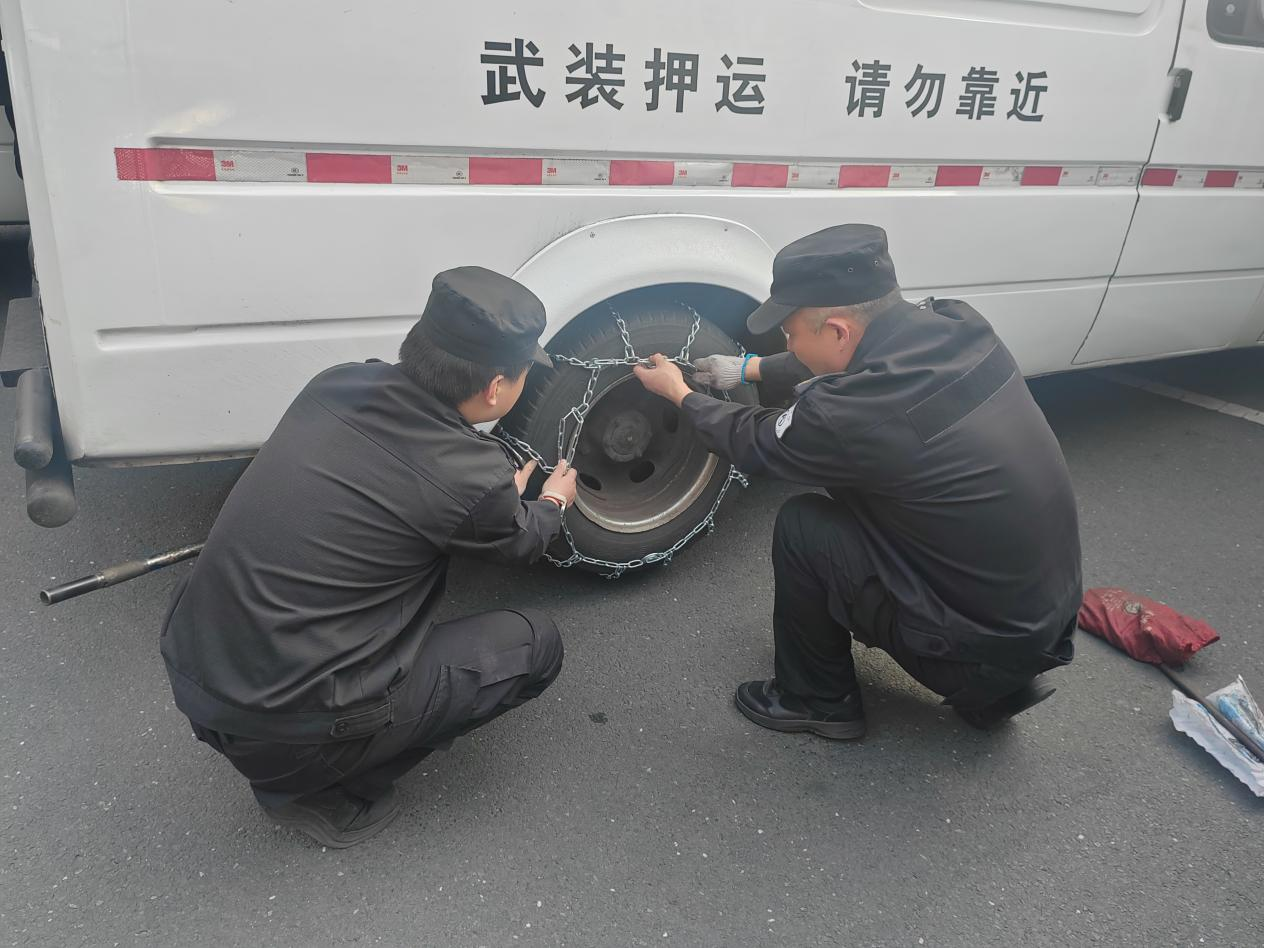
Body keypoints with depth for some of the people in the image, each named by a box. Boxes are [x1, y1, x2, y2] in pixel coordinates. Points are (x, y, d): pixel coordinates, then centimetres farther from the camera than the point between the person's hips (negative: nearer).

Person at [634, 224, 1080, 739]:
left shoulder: (854, 414, -28)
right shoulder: (958, 327, -6)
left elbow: (755, 443, -6)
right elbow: (855, 358, 15)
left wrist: (680, 393, 11)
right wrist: (751, 368, 23)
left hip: (983, 643, -7)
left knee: (802, 525, -5)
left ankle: (816, 701, 16)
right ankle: (995, 685, 23)